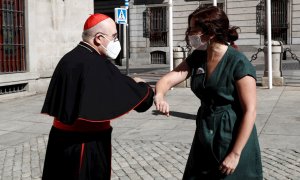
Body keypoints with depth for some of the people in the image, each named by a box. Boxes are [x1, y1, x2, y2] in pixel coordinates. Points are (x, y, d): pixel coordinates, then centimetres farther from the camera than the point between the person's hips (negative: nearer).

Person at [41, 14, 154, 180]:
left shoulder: (69, 59, 8)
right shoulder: (95, 65, -21)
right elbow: (129, 91, -20)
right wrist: (144, 88, 3)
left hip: (63, 138, 9)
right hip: (85, 142, -8)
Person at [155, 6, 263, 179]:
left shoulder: (239, 63, -18)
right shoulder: (197, 58, 2)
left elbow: (250, 111, -18)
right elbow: (168, 79, -4)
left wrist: (235, 153, -20)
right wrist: (159, 96, -28)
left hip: (233, 138, -6)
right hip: (204, 137, 6)